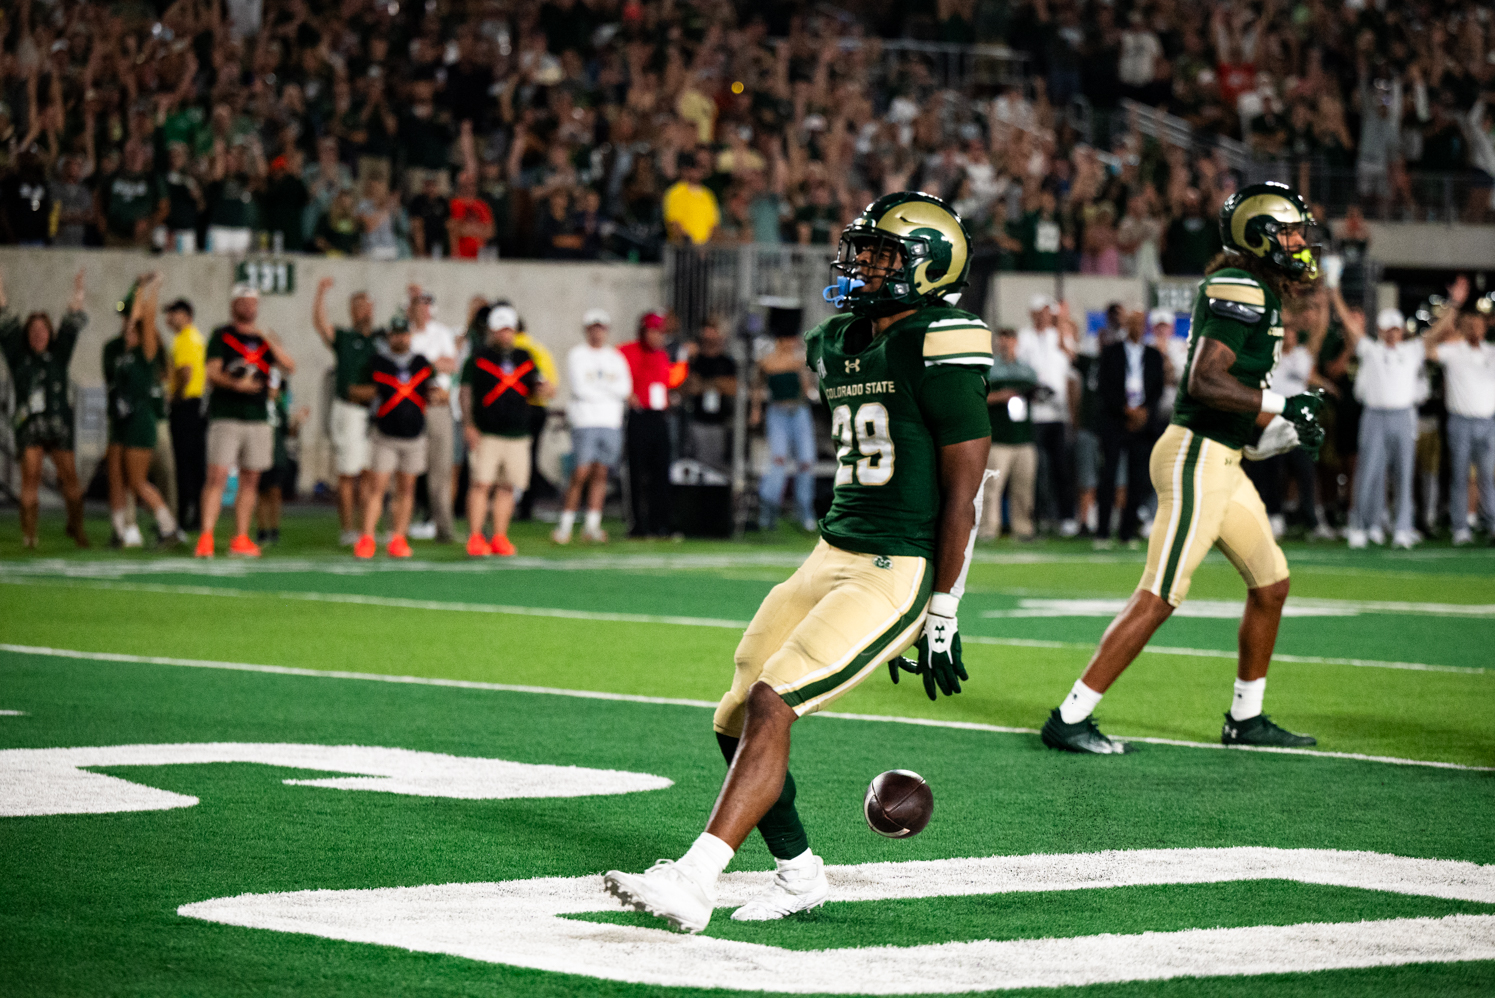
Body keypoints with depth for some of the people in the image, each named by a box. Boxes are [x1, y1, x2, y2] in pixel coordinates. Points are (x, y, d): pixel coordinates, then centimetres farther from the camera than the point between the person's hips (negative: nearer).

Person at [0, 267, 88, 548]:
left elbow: (72, 328, 5)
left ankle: (76, 525, 18)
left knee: (69, 477, -1)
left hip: (59, 422, 1)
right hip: (29, 424, -1)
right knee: (30, 477, -10)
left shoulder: (58, 355, 11)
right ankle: (29, 533, -11)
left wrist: (77, 297, -5)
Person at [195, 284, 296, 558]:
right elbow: (212, 373, -7)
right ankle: (205, 538, -16)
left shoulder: (265, 339, 16)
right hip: (225, 417, -5)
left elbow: (290, 368, 4)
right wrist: (235, 384, -24)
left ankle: (240, 539, 13)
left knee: (250, 481, 7)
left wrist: (270, 342, -8)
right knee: (217, 476, -13)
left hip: (258, 418, 5)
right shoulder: (222, 336, 3)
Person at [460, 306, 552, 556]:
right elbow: (466, 392, -1)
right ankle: (475, 538, -9)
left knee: (507, 486, 6)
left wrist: (544, 387, -6)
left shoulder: (524, 358, 15)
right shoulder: (479, 357, 1)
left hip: (517, 432, 5)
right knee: (482, 483, -11)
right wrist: (469, 425, -10)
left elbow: (533, 388, 19)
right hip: (486, 432, -5)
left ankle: (500, 537, 13)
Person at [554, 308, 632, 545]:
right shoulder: (577, 355, 2)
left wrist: (597, 387, -9)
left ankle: (592, 525, 5)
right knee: (580, 474, -9)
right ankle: (565, 525, -3)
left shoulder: (616, 357, 14)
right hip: (584, 421, -4)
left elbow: (625, 389, 1)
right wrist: (609, 390, -2)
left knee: (601, 473, 2)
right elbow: (579, 389, -10)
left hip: (611, 422, 4)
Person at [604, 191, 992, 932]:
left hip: (900, 572, -9)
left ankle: (693, 883, -24)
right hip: (833, 557, 9)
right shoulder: (841, 345, 13)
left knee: (770, 704, -21)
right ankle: (799, 876, 23)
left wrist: (942, 617, -14)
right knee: (736, 724, 6)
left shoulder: (939, 351, -14)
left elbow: (963, 493, -14)